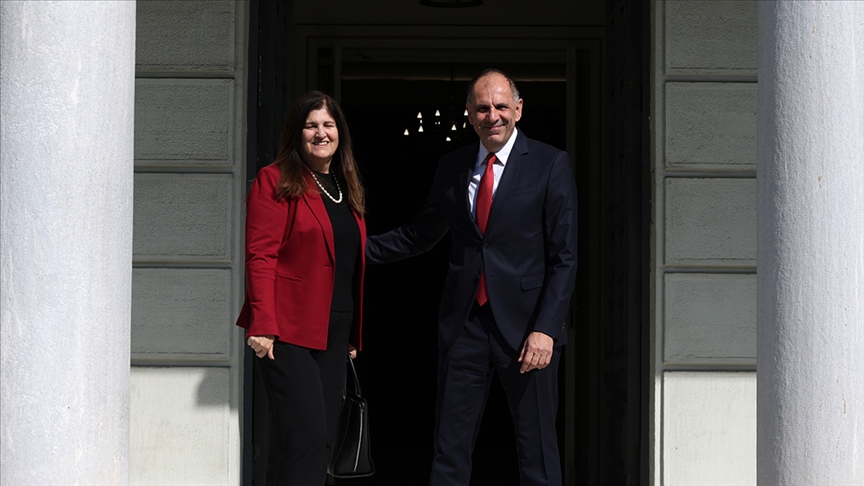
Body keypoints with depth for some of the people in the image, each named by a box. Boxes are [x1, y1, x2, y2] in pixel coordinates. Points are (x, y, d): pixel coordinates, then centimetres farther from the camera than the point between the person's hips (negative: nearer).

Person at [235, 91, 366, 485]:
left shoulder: (346, 188, 17)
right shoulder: (275, 181, -4)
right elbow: (260, 256, -11)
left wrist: (353, 334, 15)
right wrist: (262, 325, -19)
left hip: (334, 333, 7)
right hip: (287, 333, -7)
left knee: (323, 437, 8)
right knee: (305, 434, -13)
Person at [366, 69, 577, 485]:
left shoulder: (550, 165, -3)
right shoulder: (452, 167, 10)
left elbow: (564, 257, -6)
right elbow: (419, 235, 19)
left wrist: (545, 329, -15)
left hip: (525, 326, -4)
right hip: (463, 326, 4)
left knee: (537, 450, 4)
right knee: (449, 449, 7)